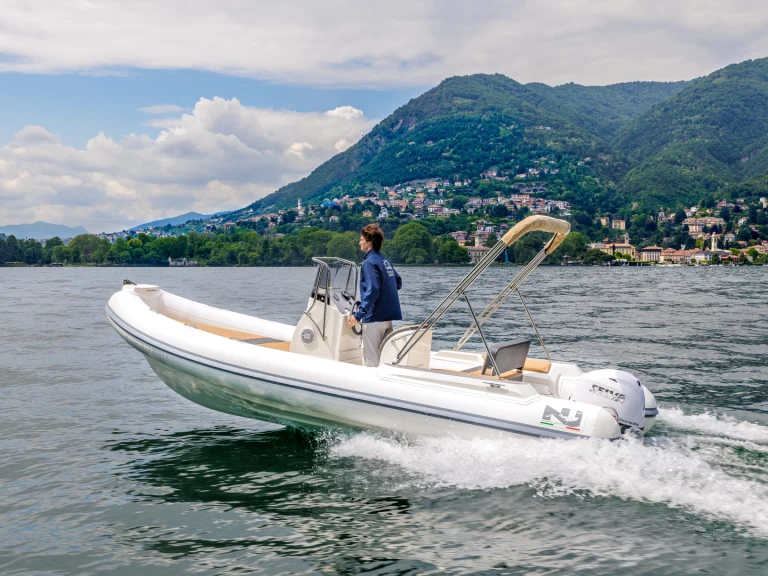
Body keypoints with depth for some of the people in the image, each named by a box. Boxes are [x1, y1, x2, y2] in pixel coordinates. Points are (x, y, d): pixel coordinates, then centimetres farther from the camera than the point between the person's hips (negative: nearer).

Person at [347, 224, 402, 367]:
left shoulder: (370, 262, -14)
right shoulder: (384, 261, 12)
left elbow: (372, 291, -23)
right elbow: (398, 282, 21)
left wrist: (359, 314, -25)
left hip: (374, 318, -9)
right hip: (388, 316, 9)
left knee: (371, 359, -3)